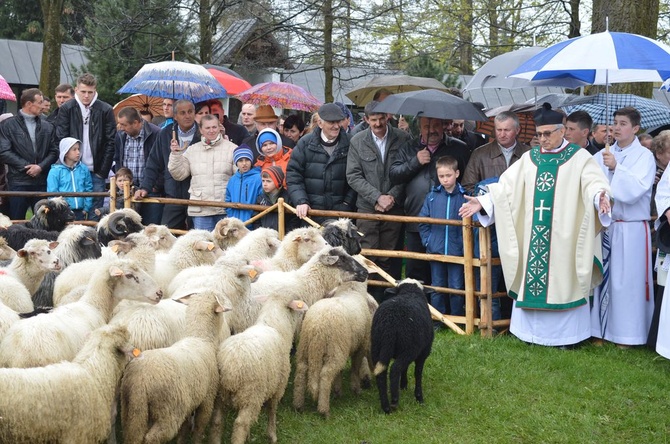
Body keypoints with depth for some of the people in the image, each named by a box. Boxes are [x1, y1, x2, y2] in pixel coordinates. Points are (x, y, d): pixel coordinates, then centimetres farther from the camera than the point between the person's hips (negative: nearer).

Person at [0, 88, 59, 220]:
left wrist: (40, 166, -8)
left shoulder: (47, 126, 11)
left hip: (42, 183, 3)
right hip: (18, 182, -3)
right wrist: (26, 166, -10)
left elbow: (54, 151, 8)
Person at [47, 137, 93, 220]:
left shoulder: (83, 169, 6)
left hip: (80, 212, 3)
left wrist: (86, 209, 2)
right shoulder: (55, 171, -4)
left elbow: (88, 189, 9)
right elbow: (52, 194, -5)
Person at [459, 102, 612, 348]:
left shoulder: (579, 157, -1)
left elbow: (593, 183, -15)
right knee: (530, 278, 5)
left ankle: (566, 334, 7)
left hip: (563, 236, -4)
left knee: (562, 280, -1)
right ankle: (532, 329, 15)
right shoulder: (529, 158, 11)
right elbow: (506, 187, 8)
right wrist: (482, 202, -5)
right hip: (532, 235, 4)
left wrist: (600, 197, -38)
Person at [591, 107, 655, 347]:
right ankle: (602, 331, 18)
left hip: (631, 229, -4)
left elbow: (636, 189, -14)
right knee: (603, 278, 7)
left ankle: (627, 335, 8)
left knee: (628, 281, -1)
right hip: (605, 225, 4)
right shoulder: (602, 155, 8)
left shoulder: (644, 156, -2)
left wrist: (616, 168, -24)